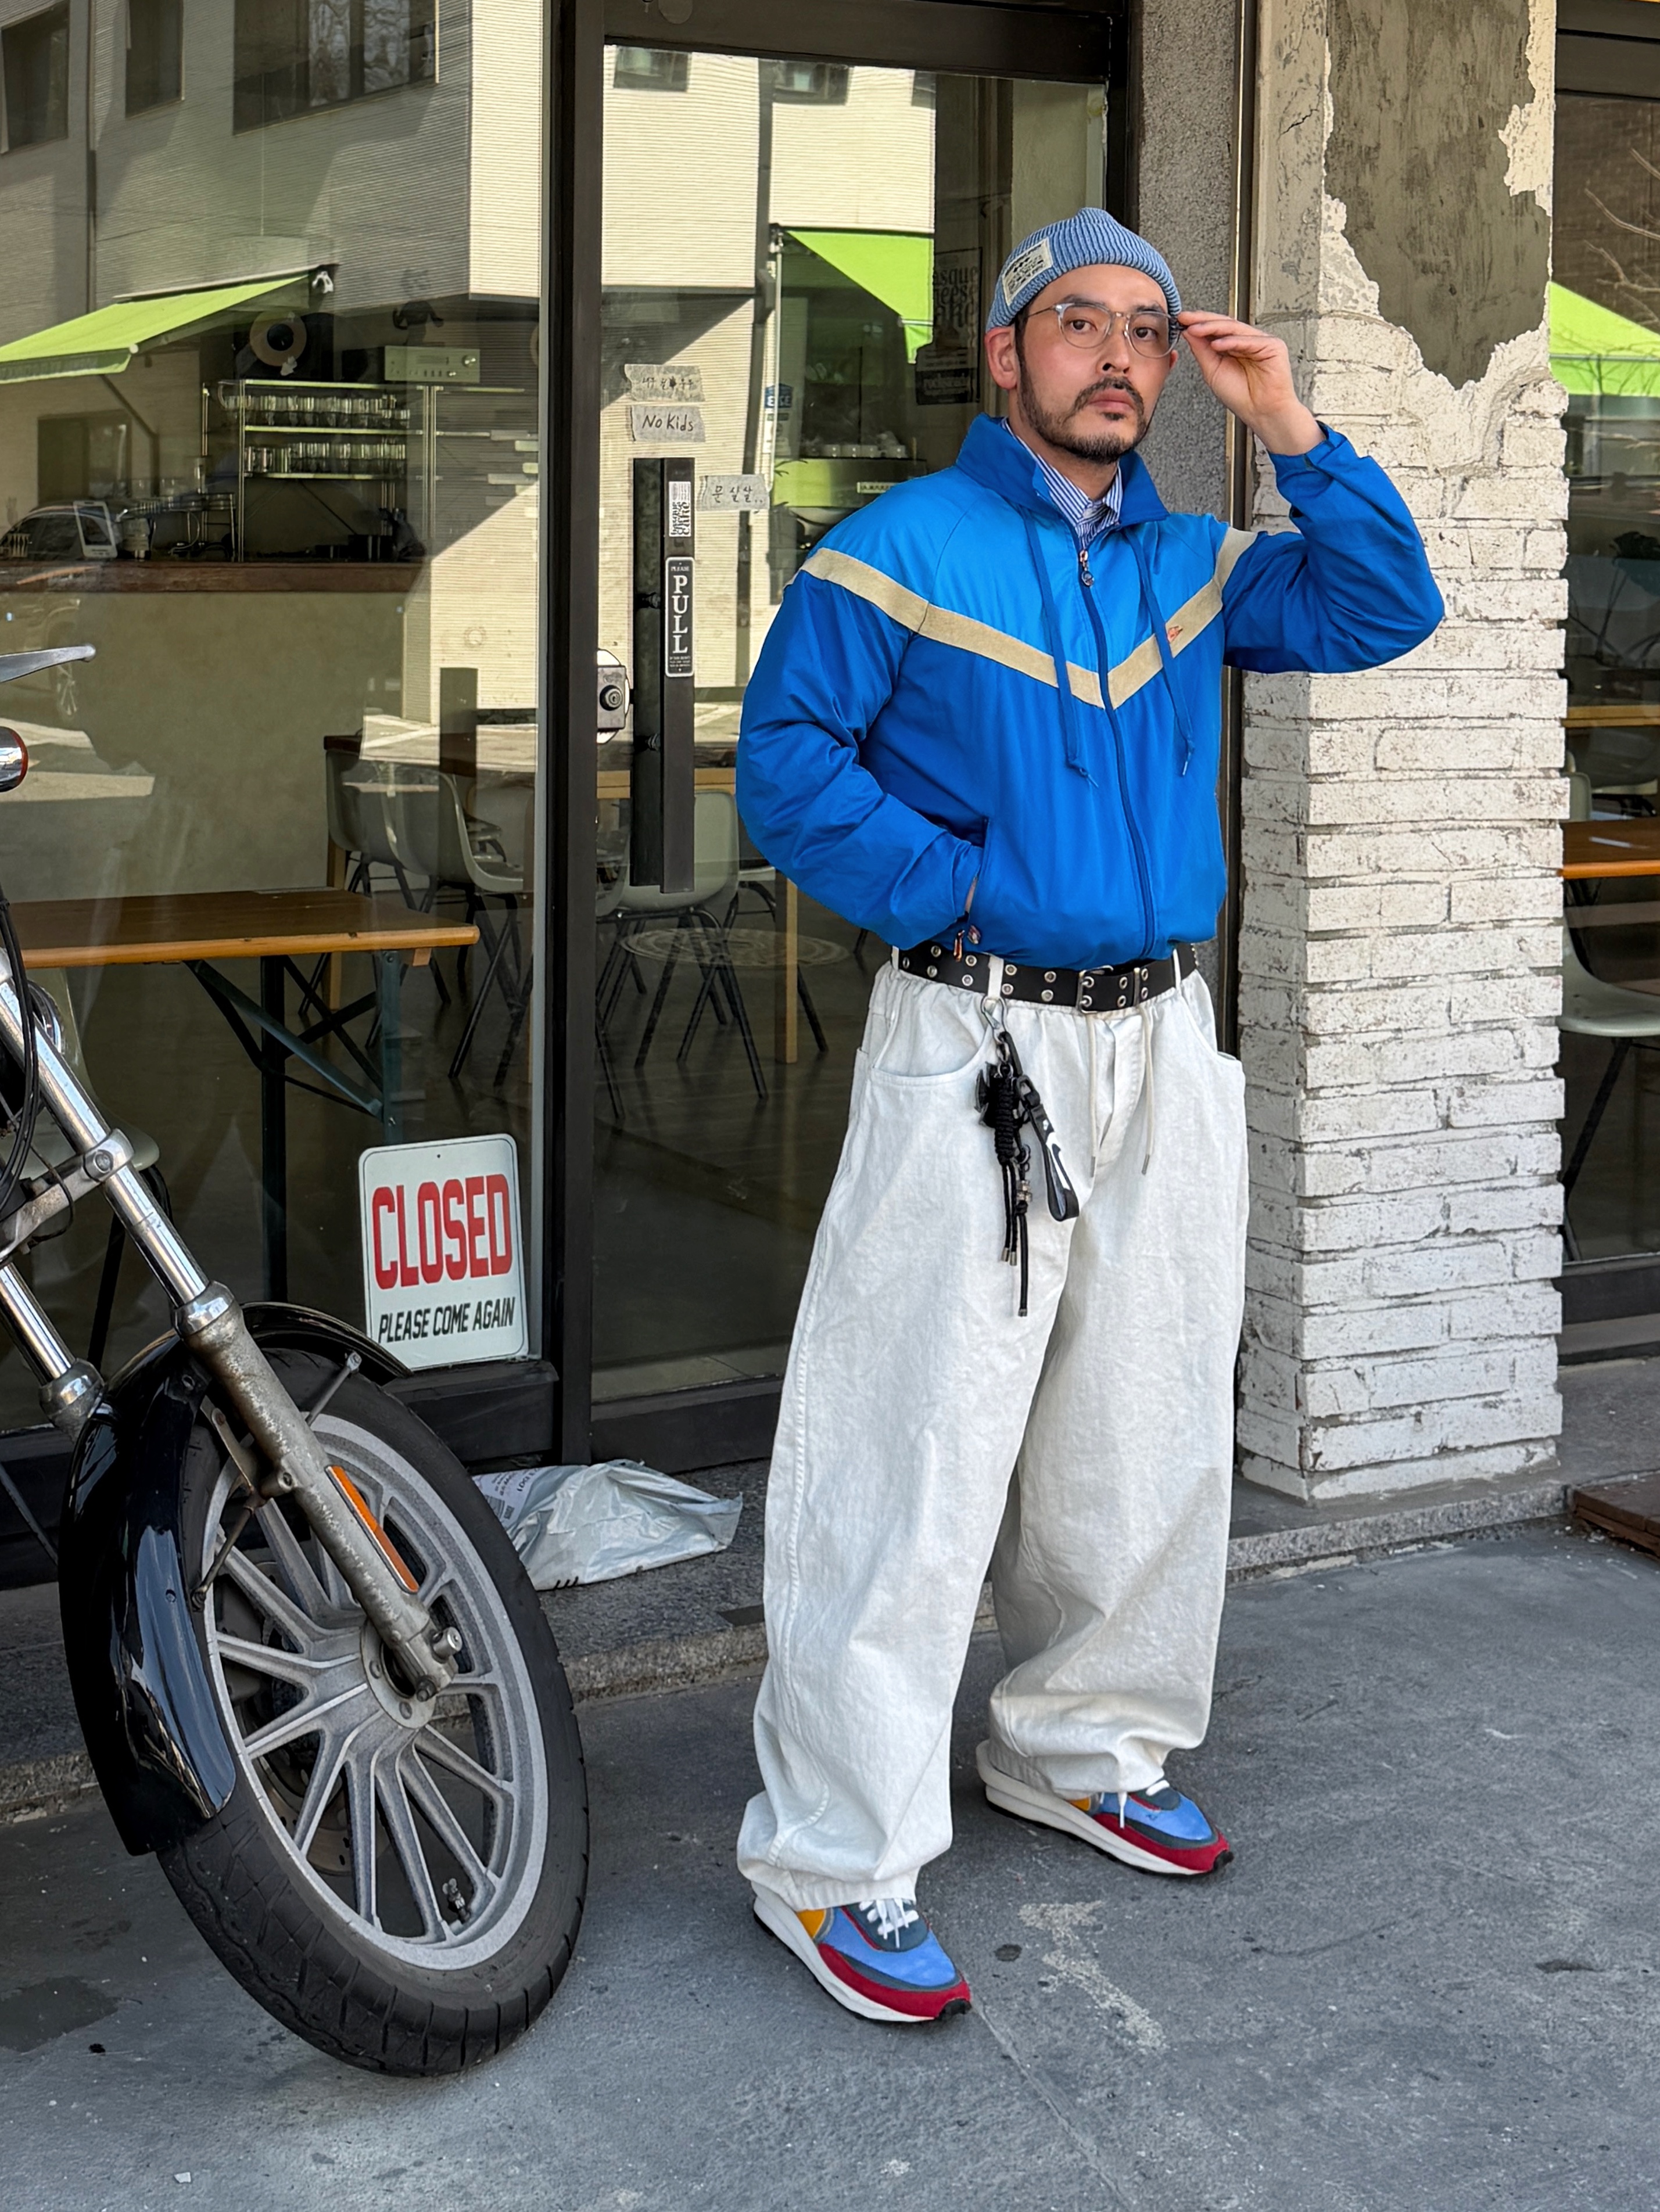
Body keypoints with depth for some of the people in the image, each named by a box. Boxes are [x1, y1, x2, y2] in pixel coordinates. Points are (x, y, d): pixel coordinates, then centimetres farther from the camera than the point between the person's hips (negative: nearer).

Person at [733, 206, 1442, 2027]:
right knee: (917, 1450, -8)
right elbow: (786, 764, -8)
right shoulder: (895, 549, -3)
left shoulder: (1194, 565, 14)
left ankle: (1080, 1746, 33)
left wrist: (1293, 431, 0)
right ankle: (837, 1856, -1)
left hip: (1163, 1047, 7)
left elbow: (1387, 611, 10)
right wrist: (952, 895, -16)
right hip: (973, 1052, -6)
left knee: (1147, 1435, 14)